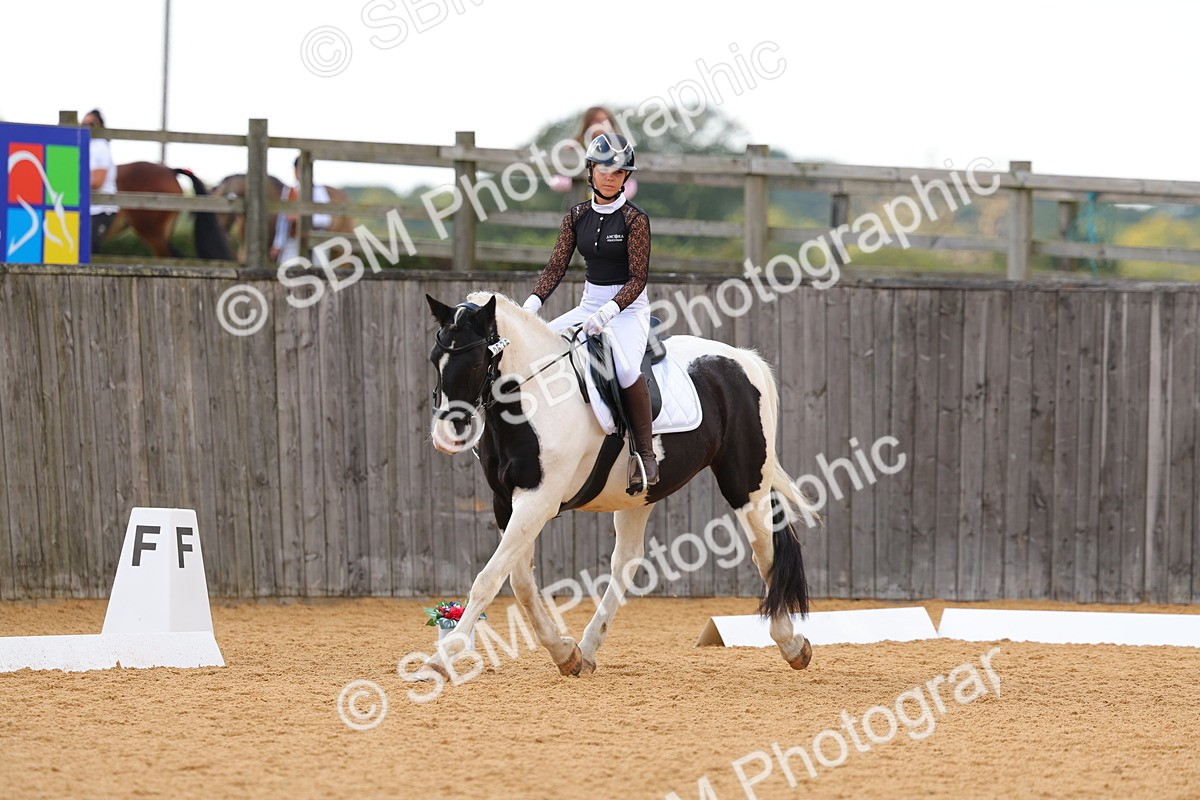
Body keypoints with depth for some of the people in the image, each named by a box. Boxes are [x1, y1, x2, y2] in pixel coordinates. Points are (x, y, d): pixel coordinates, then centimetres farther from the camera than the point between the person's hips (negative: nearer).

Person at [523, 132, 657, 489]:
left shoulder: (635, 219, -10)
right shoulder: (577, 216, 5)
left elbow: (638, 277, -14)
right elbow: (556, 266, 5)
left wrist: (607, 312, -28)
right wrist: (531, 303, -11)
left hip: (629, 306, -6)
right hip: (589, 304, 6)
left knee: (626, 368, -34)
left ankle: (646, 452, -20)